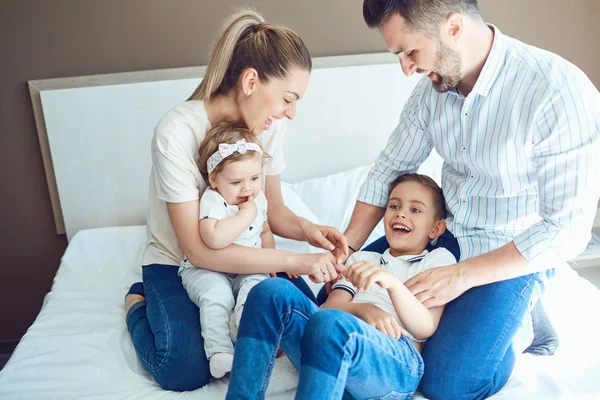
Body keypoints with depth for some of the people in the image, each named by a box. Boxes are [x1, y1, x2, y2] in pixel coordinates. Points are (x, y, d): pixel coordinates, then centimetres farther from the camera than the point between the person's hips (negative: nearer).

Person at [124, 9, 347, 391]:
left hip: (244, 251, 5)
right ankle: (139, 304, 9)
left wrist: (306, 229, -23)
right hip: (178, 261, -4)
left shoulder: (268, 124, -10)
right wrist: (294, 261, -31)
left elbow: (274, 208, 0)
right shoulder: (177, 132, -28)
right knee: (187, 371, -21)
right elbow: (198, 249, -28)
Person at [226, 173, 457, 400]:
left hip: (396, 360, -4)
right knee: (272, 291, -20)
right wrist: (364, 309, -11)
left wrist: (392, 282, -18)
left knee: (329, 323, -38)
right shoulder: (362, 259, 31)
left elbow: (426, 329, 1)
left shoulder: (439, 258, 19)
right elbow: (331, 307, 12)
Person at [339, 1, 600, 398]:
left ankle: (516, 325, 12)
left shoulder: (562, 93, -27)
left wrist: (462, 275, -26)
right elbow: (390, 168, 2)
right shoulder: (432, 86, -8)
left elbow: (568, 229, -24)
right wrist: (347, 248, -7)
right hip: (443, 231, 6)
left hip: (516, 252, -5)